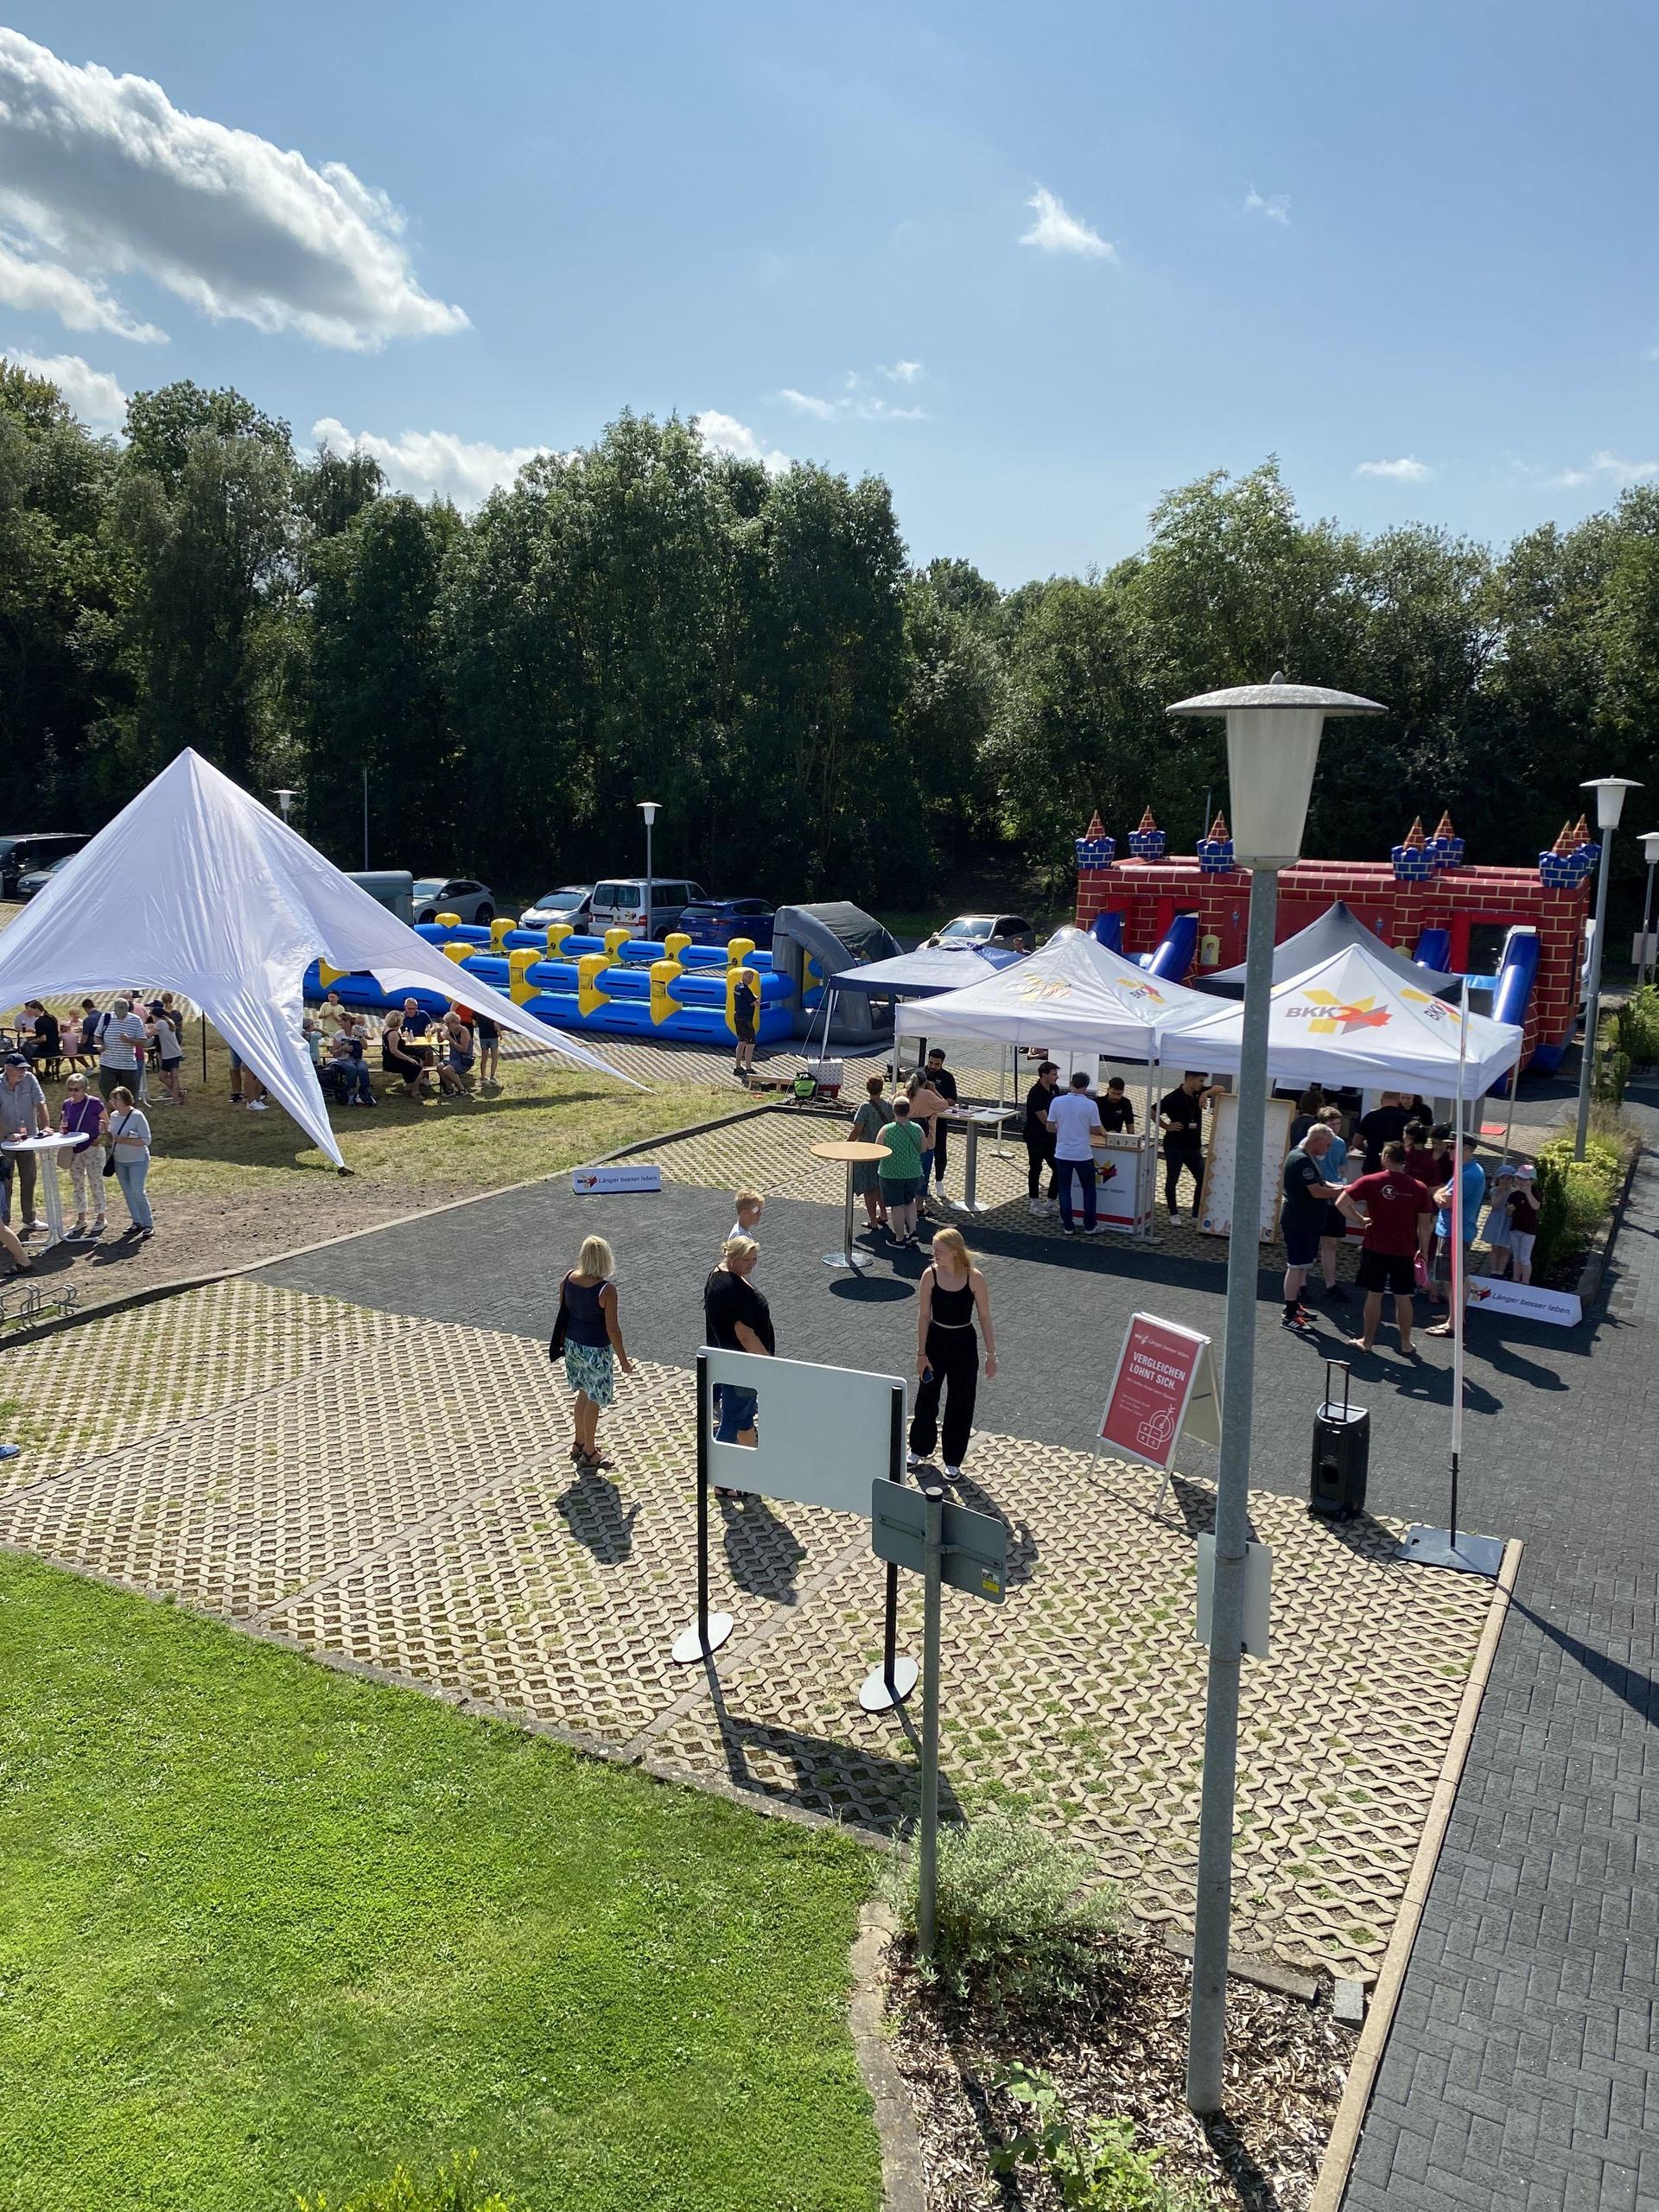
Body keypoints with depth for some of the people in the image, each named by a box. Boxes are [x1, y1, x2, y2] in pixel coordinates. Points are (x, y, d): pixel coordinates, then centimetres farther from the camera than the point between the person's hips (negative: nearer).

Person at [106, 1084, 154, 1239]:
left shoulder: (137, 1116, -16)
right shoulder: (114, 1116, 4)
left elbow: (146, 1140, -17)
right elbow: (112, 1139, 15)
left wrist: (124, 1140, -23)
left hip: (138, 1161, -7)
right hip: (119, 1161, 7)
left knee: (138, 1192, -12)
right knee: (128, 1194, 11)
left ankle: (148, 1224, -2)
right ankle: (137, 1223, 22)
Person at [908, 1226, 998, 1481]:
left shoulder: (974, 1278, -15)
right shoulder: (930, 1275, -12)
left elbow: (985, 1317, -6)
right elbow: (923, 1316, -6)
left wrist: (991, 1354, -5)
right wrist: (921, 1353, -6)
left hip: (964, 1344, -1)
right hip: (935, 1340, 1)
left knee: (960, 1403, 8)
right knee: (927, 1398, 15)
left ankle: (953, 1461, 25)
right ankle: (920, 1448, 38)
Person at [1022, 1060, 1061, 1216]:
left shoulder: (1054, 1089, 3)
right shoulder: (1036, 1093, -22)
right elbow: (1045, 1120, -22)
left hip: (1050, 1136, 7)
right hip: (1035, 1137, -7)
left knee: (1058, 1168, 4)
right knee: (1035, 1169, 5)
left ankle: (1051, 1202, 15)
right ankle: (1035, 1202, 18)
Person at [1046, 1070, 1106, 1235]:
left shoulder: (1057, 1101, -8)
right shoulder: (1090, 1105, -12)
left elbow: (1050, 1126, -2)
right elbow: (1095, 1130, -6)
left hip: (1062, 1154, 2)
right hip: (1083, 1154, -1)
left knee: (1065, 1190, 12)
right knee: (1088, 1190, 13)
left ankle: (1068, 1227, 15)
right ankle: (1090, 1227, 17)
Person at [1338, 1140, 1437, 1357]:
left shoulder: (1370, 1182, -9)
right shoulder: (1418, 1188, -4)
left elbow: (1341, 1204, -13)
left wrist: (1360, 1220, 1)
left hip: (1376, 1249, -1)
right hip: (1404, 1252, 1)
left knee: (1374, 1295, 7)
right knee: (1403, 1298, 10)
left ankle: (1367, 1341, 16)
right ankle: (1406, 1345, 19)